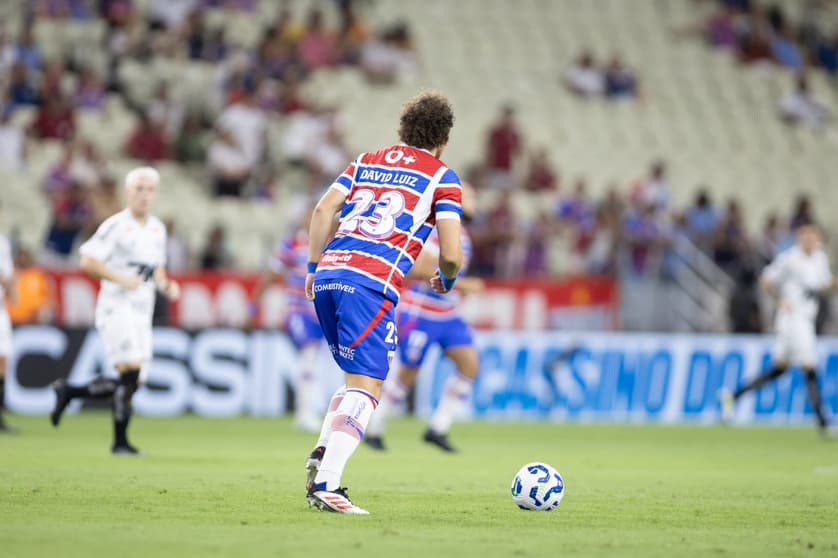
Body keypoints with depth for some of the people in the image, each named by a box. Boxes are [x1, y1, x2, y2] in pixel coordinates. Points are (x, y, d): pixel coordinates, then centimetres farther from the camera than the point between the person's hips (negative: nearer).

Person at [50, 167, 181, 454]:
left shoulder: (158, 229, 14)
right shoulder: (115, 226, -8)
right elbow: (88, 260, -13)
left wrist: (167, 286, 5)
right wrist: (121, 280, -20)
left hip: (142, 313, 8)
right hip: (116, 308, -8)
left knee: (132, 383, 5)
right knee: (131, 371, -18)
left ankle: (68, 392, 22)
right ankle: (120, 441, -11)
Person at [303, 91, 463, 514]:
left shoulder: (367, 161, 22)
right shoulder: (442, 178, 7)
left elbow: (323, 210, 11)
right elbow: (451, 253, 0)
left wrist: (313, 267, 17)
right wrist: (446, 280, 21)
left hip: (328, 274, 6)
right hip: (372, 284, -6)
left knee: (359, 379, 21)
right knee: (366, 387, -7)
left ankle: (320, 457, 2)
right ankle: (325, 484, -22)